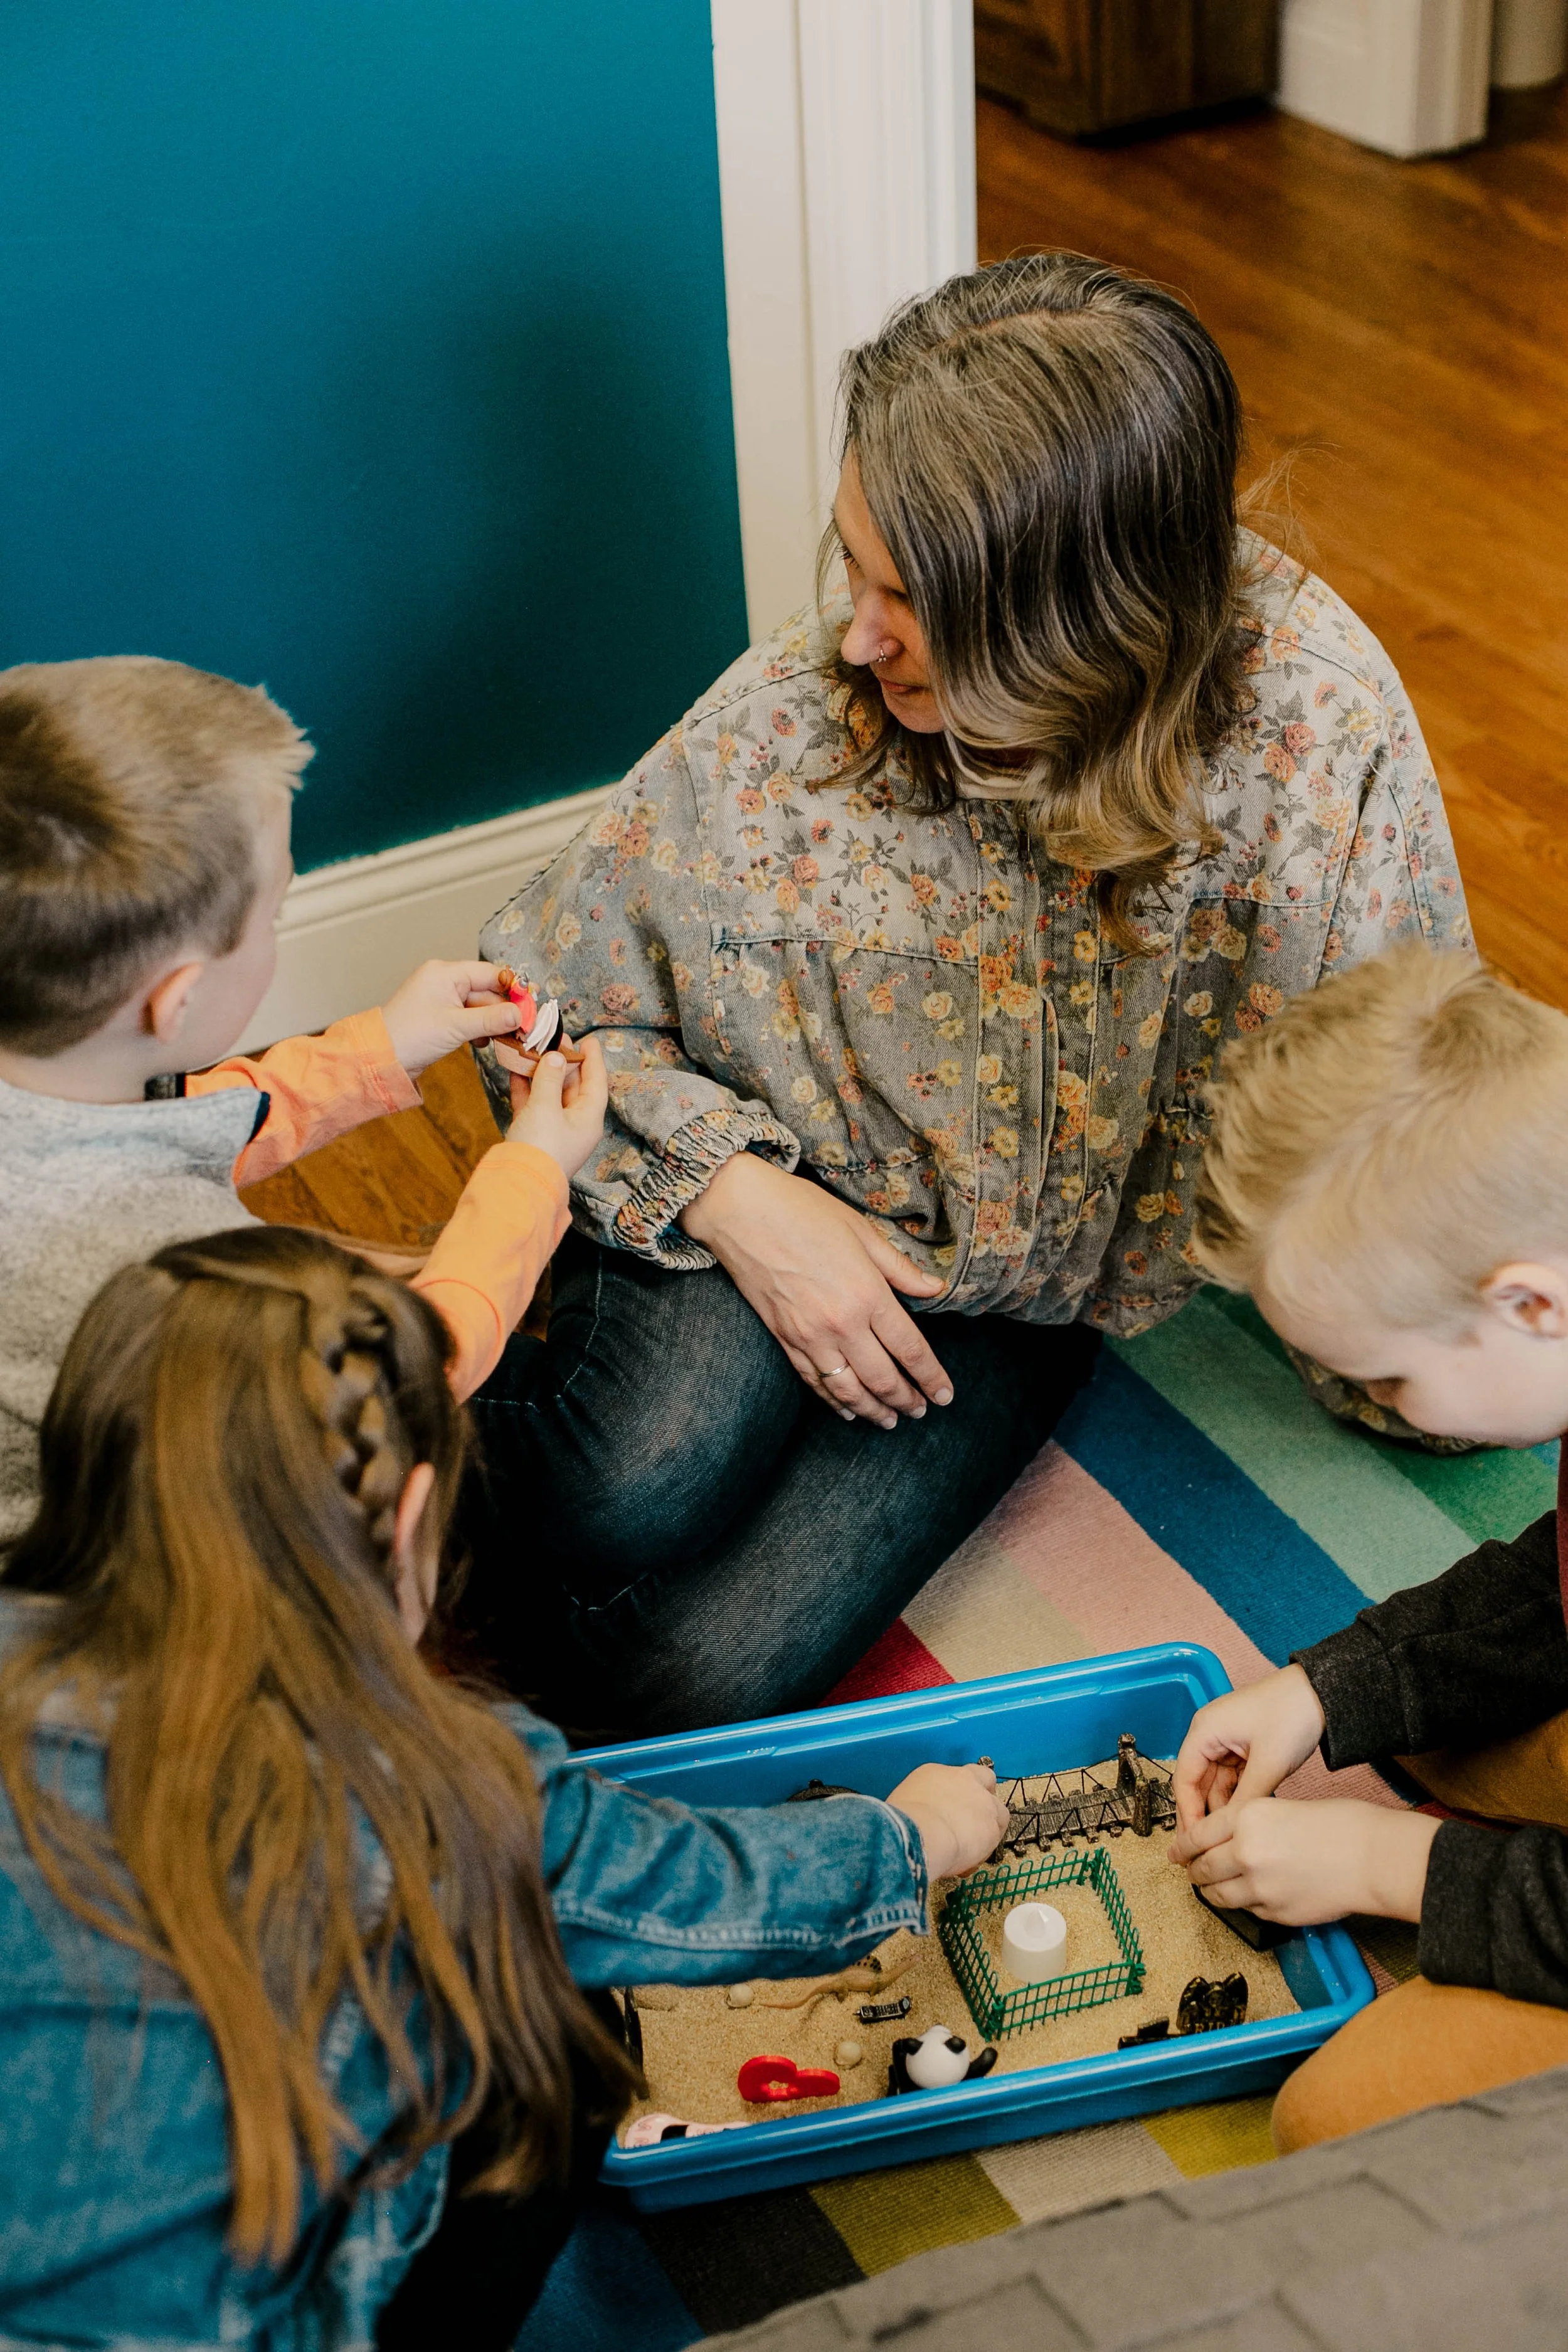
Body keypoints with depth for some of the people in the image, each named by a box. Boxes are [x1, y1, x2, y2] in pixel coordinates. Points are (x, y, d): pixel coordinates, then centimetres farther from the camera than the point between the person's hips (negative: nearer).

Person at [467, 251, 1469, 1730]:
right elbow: (548, 1005, -5)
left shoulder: (1318, 722, -23)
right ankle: (498, 1396, 3)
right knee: (639, 1493, -30)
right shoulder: (793, 710, -18)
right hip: (780, 1204, 1)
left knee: (702, 1675, -19)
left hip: (1024, 1296, 0)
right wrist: (739, 1195, -18)